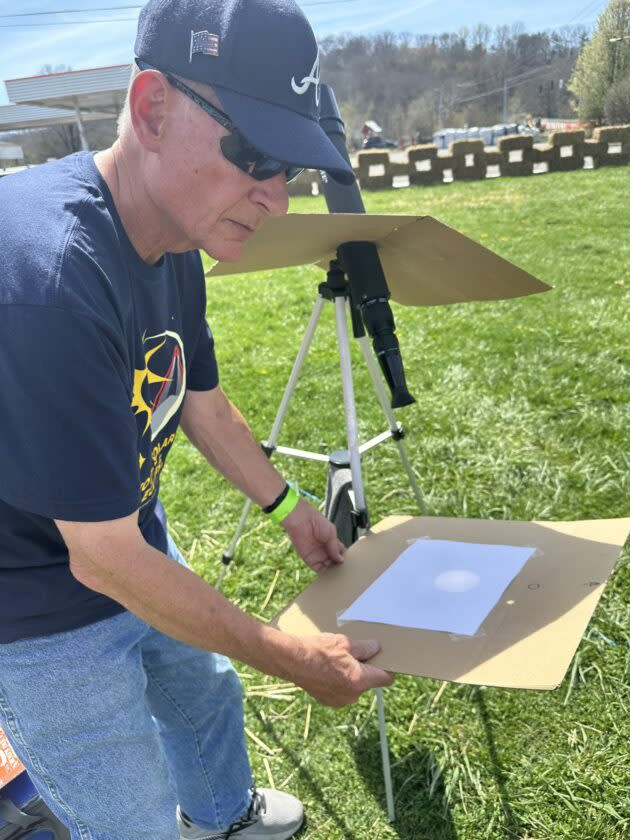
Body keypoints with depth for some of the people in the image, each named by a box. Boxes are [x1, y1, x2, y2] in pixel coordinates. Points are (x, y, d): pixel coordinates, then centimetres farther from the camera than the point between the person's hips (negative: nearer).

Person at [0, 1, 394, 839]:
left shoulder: (175, 242, -7)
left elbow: (202, 403, 10)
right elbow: (104, 558, -31)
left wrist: (287, 504, 16)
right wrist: (295, 660, -21)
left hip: (134, 550, 9)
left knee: (206, 689, 29)